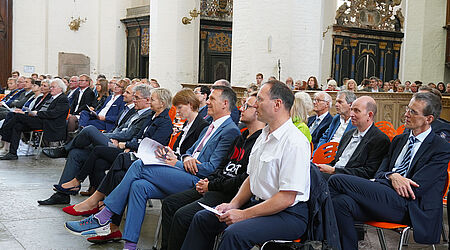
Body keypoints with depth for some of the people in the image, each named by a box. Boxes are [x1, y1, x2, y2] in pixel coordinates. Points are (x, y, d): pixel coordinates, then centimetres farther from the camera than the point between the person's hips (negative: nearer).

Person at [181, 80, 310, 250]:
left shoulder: (295, 142, -19)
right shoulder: (264, 136, 12)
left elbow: (286, 198, -22)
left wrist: (244, 215, -20)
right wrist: (234, 205, 1)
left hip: (288, 213, -9)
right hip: (259, 203, 9)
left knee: (235, 232, -32)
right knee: (203, 217, 2)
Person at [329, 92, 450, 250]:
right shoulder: (399, 140, 23)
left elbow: (415, 189, -8)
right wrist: (392, 176, -7)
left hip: (408, 208, -6)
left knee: (337, 180, -18)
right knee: (342, 202, -27)